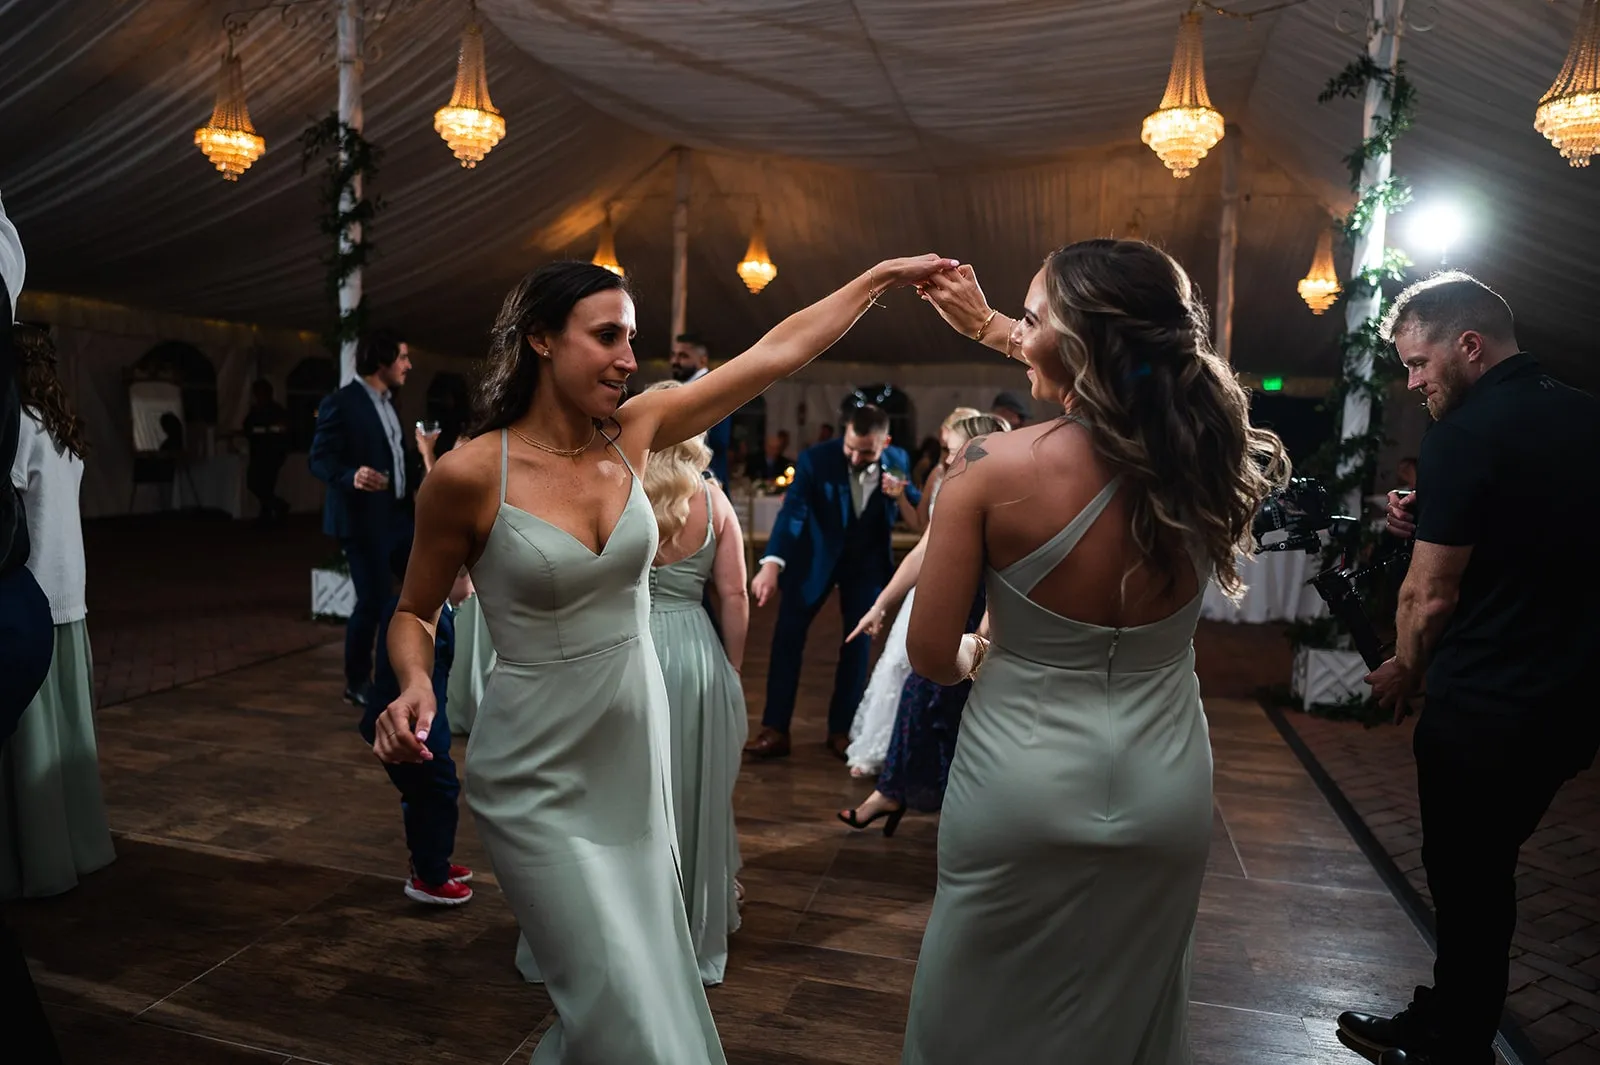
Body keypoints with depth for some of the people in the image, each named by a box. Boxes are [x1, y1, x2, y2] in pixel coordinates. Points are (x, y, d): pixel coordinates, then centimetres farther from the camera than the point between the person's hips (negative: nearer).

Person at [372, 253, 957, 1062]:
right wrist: (415, 686, -21)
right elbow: (413, 614, -1)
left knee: (651, 973, 19)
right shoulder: (470, 474, -15)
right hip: (538, 776, -5)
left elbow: (778, 351, -1)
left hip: (637, 749, 5)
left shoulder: (631, 433, -3)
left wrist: (885, 274, 1)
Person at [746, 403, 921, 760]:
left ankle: (841, 730, 19)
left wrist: (901, 497, -28)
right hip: (816, 556, -2)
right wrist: (772, 564, -43)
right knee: (787, 636, -3)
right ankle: (775, 730, 5)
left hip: (869, 560, 2)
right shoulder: (816, 459, -22)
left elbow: (918, 519, -6)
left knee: (858, 644, 6)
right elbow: (792, 512, -30)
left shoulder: (898, 461, -12)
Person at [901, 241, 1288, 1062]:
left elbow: (931, 655, -14)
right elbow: (1101, 377, 12)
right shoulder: (1202, 459, -10)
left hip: (1020, 792, -3)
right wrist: (986, 328, 19)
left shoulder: (992, 468, -21)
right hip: (1165, 796, 4)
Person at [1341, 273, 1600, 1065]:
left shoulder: (1464, 434, -19)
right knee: (1487, 869, 20)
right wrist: (1434, 523, 7)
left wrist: (1404, 671, 1)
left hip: (1483, 710, -8)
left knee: (1464, 880, 9)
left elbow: (1432, 595, -17)